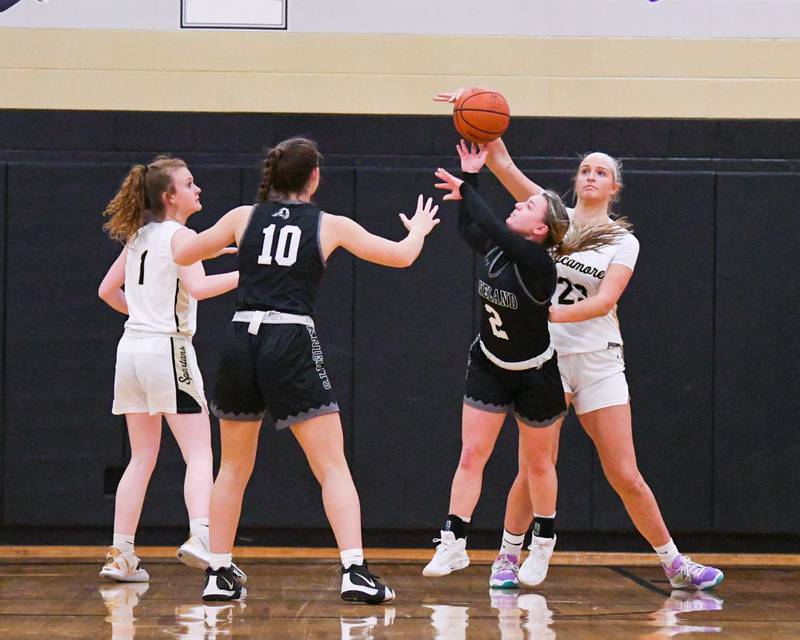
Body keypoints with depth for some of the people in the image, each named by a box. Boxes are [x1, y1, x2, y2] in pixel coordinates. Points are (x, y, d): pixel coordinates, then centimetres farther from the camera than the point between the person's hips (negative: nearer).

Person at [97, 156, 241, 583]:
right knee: (199, 452, -9)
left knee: (142, 458, 11)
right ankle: (200, 537, -26)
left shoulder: (138, 236, 15)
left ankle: (120, 555, 8)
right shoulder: (179, 236, -8)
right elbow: (197, 287, -23)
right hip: (168, 348, -8)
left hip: (132, 349, 8)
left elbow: (107, 291, 22)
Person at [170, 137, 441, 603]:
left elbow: (184, 254, 21)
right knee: (334, 468, -2)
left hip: (242, 340, 3)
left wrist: (181, 235, 45)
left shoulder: (244, 217, 10)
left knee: (234, 468, 17)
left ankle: (219, 574, 18)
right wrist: (419, 230, 35)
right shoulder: (329, 225, 5)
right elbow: (401, 256, 13)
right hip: (294, 345, -3)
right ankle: (355, 572, -14)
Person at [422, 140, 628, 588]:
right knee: (471, 456, -4)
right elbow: (470, 229, 14)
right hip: (489, 368, 5)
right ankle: (454, 545, -5)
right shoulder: (497, 249, -7)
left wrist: (465, 189, -29)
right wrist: (471, 177, 6)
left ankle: (544, 544, 29)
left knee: (537, 463, 11)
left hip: (535, 375, -5)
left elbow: (493, 229, -38)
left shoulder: (538, 265, -27)